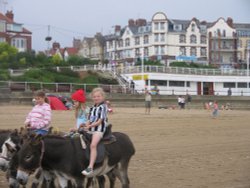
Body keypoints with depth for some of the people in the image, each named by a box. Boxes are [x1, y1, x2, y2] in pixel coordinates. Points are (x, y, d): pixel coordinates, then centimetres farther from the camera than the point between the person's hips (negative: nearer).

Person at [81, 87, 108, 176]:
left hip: (99, 129, -9)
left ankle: (90, 168, -35)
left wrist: (90, 126, -16)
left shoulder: (103, 107, -3)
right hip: (90, 129, 9)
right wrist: (86, 125, -5)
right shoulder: (92, 108, 18)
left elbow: (100, 121, -10)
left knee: (93, 145, -27)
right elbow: (89, 119, 16)